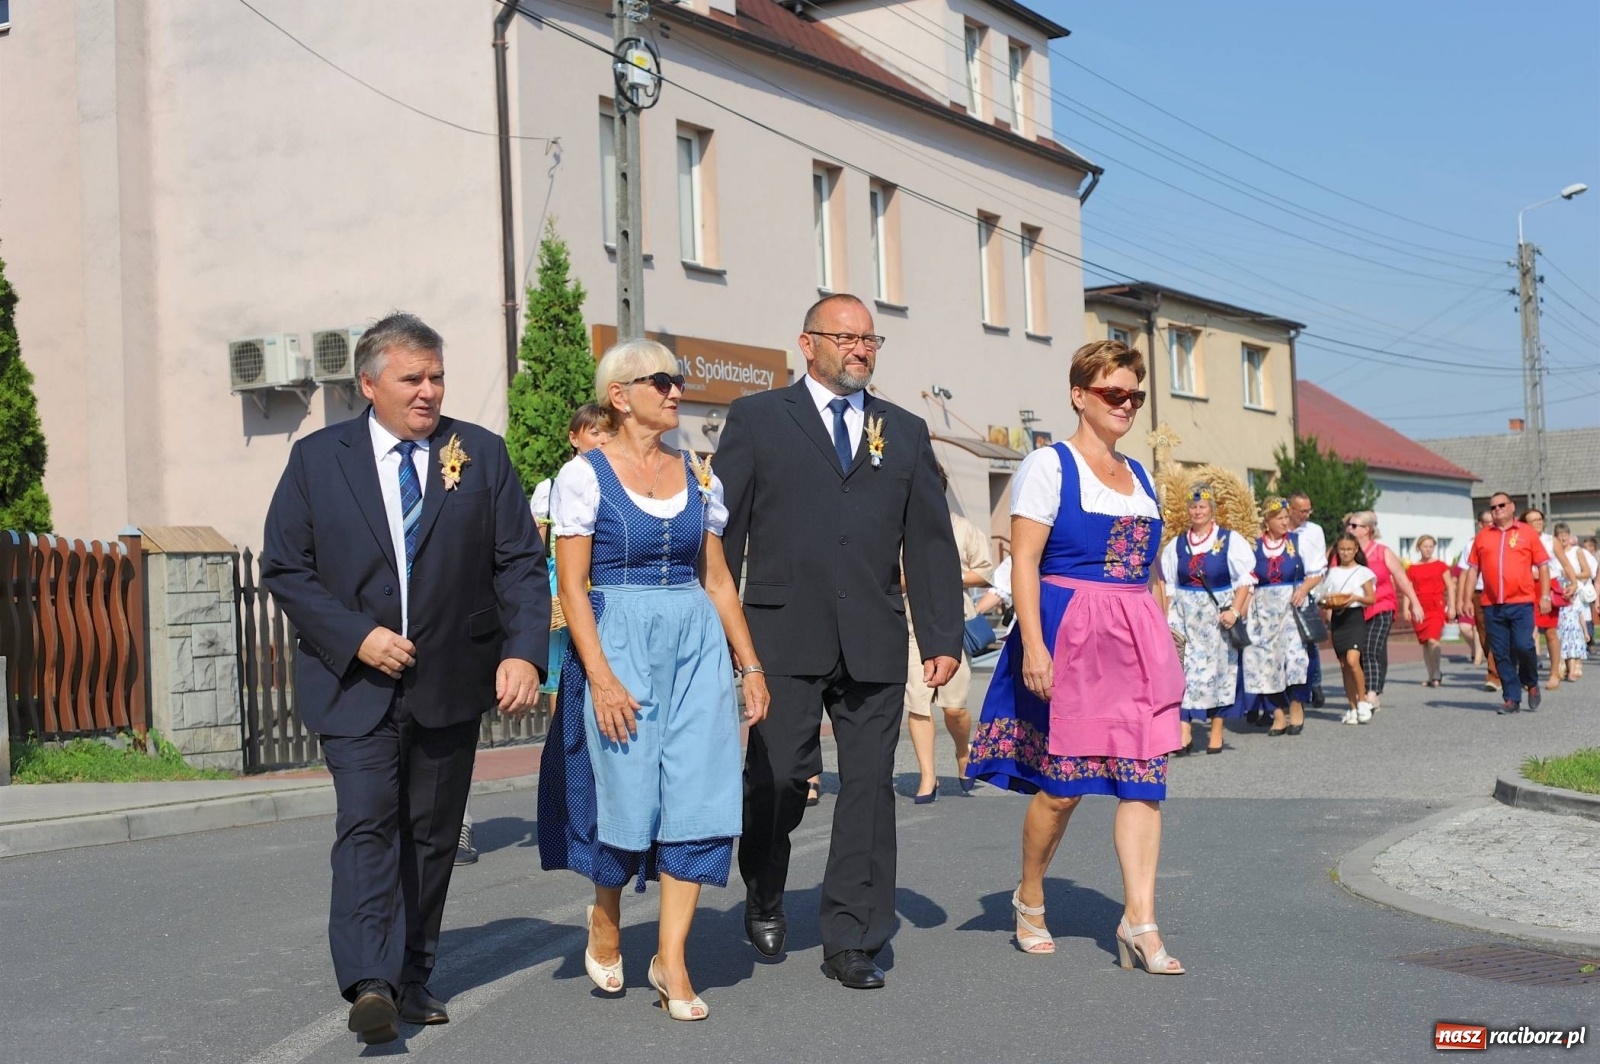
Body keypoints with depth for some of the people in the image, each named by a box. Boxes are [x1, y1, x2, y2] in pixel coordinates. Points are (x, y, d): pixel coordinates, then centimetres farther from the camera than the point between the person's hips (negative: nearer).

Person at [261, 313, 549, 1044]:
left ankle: (411, 977, 20)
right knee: (367, 825, -14)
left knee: (432, 834, 9)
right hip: (355, 681, -2)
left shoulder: (482, 454, 4)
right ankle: (369, 984, -19)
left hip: (450, 683, 2)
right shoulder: (318, 458, 1)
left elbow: (521, 564, 1)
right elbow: (284, 568, 0)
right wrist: (356, 637, -13)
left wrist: (523, 652, -14)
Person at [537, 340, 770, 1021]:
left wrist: (749, 665, 8)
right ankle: (606, 919, 30)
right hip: (618, 643, -4)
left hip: (697, 642, 4)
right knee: (627, 794, 1)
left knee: (698, 796, -3)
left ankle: (671, 958, 5)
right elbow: (572, 586, -7)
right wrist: (601, 677, -16)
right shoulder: (584, 475, -4)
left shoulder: (698, 476, 10)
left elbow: (717, 577, 12)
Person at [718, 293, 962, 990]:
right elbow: (722, 531, 4)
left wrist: (942, 638, 5)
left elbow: (931, 542, 13)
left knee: (869, 788, 2)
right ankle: (764, 895, 24)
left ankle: (852, 943, 11)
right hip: (785, 636, -3)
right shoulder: (757, 419, 7)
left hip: (875, 642, 3)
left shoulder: (905, 431, 16)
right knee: (778, 777, -5)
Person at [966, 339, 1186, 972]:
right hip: (1069, 636, -6)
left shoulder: (1139, 476, 16)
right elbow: (1023, 561, -11)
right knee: (1062, 783, 0)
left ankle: (1140, 920, -2)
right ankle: (1029, 898, 22)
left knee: (1143, 777, -3)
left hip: (1137, 640, 6)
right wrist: (1033, 644, -20)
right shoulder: (1049, 466, -3)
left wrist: (1157, 644, 16)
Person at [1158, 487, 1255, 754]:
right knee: (1184, 667, -6)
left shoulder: (1231, 541, -1)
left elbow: (1245, 579, -4)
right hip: (1186, 616, 2)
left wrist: (1235, 611, -15)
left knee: (1218, 668, 3)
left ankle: (1216, 733, 11)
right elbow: (1168, 586, 11)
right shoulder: (1176, 544, 8)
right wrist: (1168, 618, 3)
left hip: (1218, 614, -2)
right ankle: (1183, 731, -9)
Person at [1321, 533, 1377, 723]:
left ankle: (1363, 701, -7)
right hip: (1337, 618, 4)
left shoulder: (1362, 572, 3)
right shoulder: (1332, 572, 12)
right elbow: (1325, 600, 11)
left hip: (1355, 616, -4)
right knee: (1344, 665, 5)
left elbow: (1372, 599, 1)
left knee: (1352, 660, -20)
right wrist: (1329, 603, -11)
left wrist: (1356, 597, -16)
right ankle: (1353, 708, 11)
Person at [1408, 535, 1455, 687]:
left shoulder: (1440, 566, 3)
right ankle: (1432, 676, 17)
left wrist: (1452, 607, -1)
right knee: (1425, 643, 7)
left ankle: (1436, 674, -5)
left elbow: (1450, 587, 5)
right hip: (1420, 609, 3)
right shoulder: (1412, 569, 7)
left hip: (1437, 607, -3)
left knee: (1433, 640, -18)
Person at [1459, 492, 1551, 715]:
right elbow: (1473, 569, 14)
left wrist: (1545, 596, -1)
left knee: (1523, 646, -14)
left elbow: (1542, 565, 6)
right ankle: (1512, 699, 9)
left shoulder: (1527, 533, 6)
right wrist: (1467, 598, 7)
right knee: (1501, 654, 2)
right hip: (1492, 605, 3)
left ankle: (1531, 683, 15)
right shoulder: (1482, 537, 12)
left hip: (1521, 603, -3)